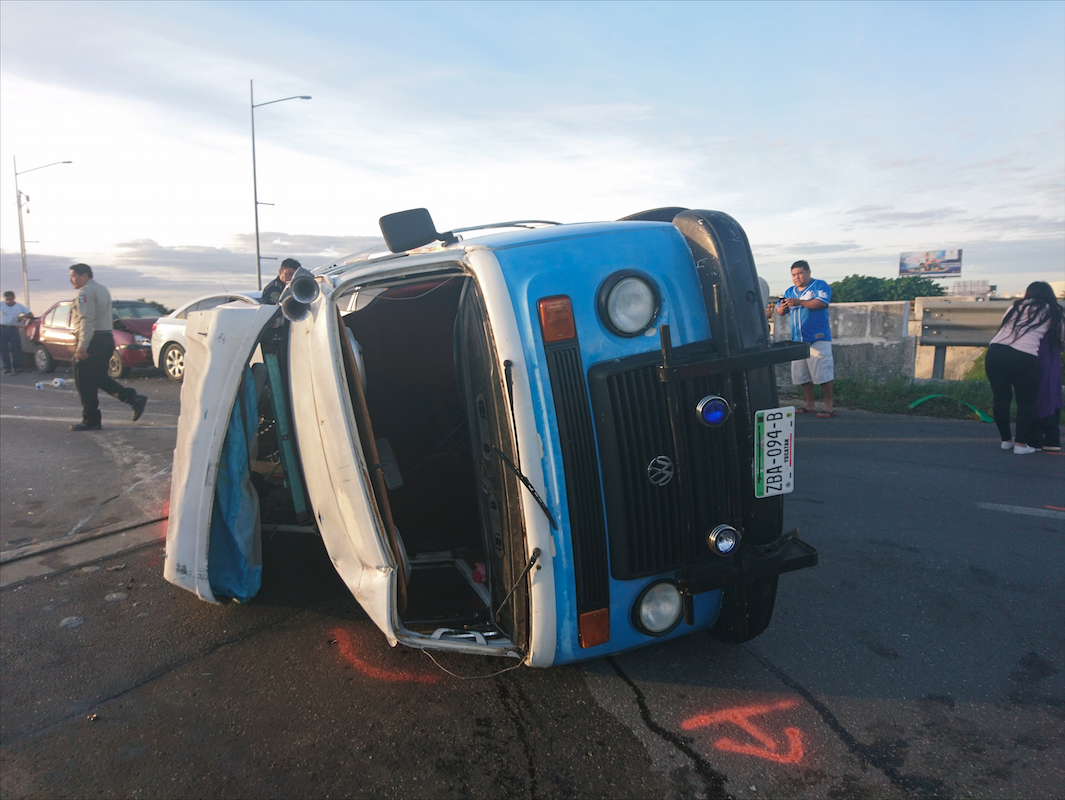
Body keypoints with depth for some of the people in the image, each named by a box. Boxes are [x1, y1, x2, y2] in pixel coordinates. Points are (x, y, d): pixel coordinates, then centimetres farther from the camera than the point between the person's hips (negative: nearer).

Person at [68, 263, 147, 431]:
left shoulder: (85, 292, -11)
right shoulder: (102, 290, 19)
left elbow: (87, 320, -22)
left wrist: (82, 345, -26)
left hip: (92, 341, -10)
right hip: (106, 338, 10)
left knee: (85, 383, -2)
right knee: (100, 379, 17)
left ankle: (91, 421, 3)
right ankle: (134, 399, 5)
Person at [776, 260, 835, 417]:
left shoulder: (820, 286, 0)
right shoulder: (790, 291, 18)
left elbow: (821, 302, -19)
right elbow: (779, 312, 12)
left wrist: (799, 302, -29)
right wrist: (783, 306, -12)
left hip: (818, 338, -6)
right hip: (797, 340, 6)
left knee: (823, 373, -8)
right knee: (802, 375, 8)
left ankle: (829, 406, 0)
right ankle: (810, 405, 18)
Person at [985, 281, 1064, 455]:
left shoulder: (1017, 306, 20)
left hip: (995, 351, 3)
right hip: (1024, 357, -3)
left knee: (1000, 398, 11)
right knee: (1026, 401, 10)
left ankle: (1006, 440, 22)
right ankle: (1021, 444, 9)